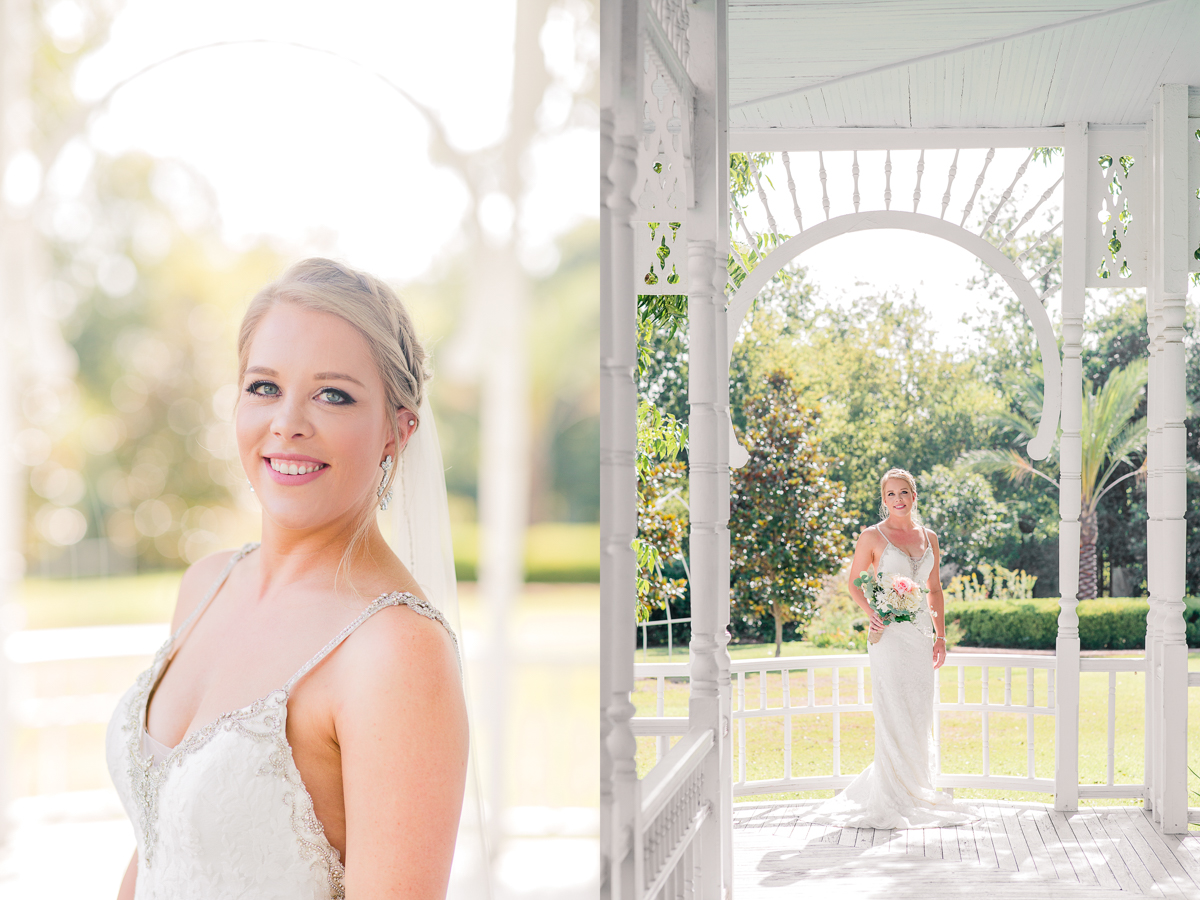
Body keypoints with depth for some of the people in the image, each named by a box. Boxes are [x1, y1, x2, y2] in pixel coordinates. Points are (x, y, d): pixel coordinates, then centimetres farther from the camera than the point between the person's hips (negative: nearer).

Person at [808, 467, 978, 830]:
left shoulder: (928, 538, 13)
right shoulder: (872, 537, -1)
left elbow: (935, 589, 17)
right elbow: (854, 583, 4)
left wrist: (940, 636, 12)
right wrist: (871, 613, -13)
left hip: (921, 632, 5)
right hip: (890, 632, -5)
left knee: (920, 714, 7)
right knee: (894, 714, -6)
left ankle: (917, 791, 19)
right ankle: (894, 801, -1)